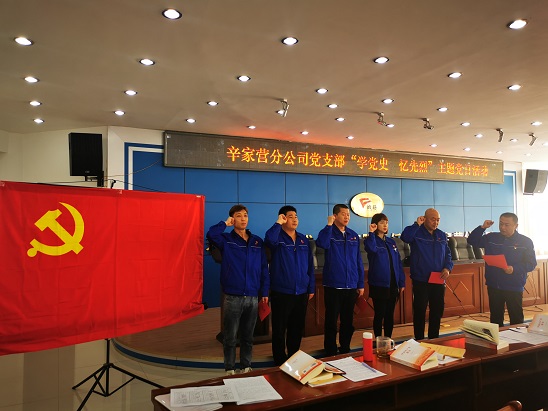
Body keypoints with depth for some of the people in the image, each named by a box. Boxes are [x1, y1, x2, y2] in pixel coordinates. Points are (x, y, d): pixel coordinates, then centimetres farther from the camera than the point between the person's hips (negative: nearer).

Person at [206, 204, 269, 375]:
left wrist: (265, 291, 4)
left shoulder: (257, 241, 7)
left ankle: (246, 367, 30)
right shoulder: (226, 239, -2)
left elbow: (263, 268, 8)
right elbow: (211, 234, -25)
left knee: (248, 337, 15)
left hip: (252, 297, 3)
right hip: (233, 297, -3)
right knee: (230, 338, 8)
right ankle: (230, 369, 22)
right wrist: (225, 224, -10)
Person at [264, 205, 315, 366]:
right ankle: (280, 361, 20)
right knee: (279, 329, 5)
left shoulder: (303, 239, 10)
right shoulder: (277, 237, -5)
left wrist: (311, 287, 10)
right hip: (281, 292, -5)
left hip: (301, 293, 5)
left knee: (297, 328, 16)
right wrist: (278, 223, -22)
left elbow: (310, 265, 12)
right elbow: (269, 240, -33)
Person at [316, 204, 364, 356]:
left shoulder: (354, 235, 10)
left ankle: (345, 351, 30)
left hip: (351, 286, 4)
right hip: (333, 286, -4)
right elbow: (322, 243, -28)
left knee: (348, 322, 15)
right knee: (331, 322, 4)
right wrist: (329, 225, -23)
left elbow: (358, 261, 11)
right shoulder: (328, 232, -3)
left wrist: (361, 284, 9)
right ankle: (330, 353, 17)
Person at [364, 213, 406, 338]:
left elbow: (398, 263, 12)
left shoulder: (391, 242, 12)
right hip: (379, 284, -5)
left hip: (393, 284, 6)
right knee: (379, 314, 2)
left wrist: (402, 282, 9)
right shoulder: (371, 240, -5)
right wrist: (371, 233, -24)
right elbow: (372, 249, -31)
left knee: (390, 314, 12)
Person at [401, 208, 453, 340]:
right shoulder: (417, 233, -6)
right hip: (421, 281, -5)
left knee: (437, 312, 14)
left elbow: (448, 254, 13)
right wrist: (417, 224, -24)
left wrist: (448, 268, -3)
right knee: (420, 312, 3)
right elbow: (405, 237, -28)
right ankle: (419, 341, 16)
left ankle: (434, 339, 29)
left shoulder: (442, 235, 11)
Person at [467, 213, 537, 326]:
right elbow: (472, 241, 7)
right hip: (493, 286, 3)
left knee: (516, 319, 6)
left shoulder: (525, 242, -3)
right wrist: (482, 227, -6)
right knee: (495, 318, 14)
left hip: (514, 288, -3)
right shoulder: (491, 238, 6)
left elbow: (531, 264, -5)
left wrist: (514, 269, -22)